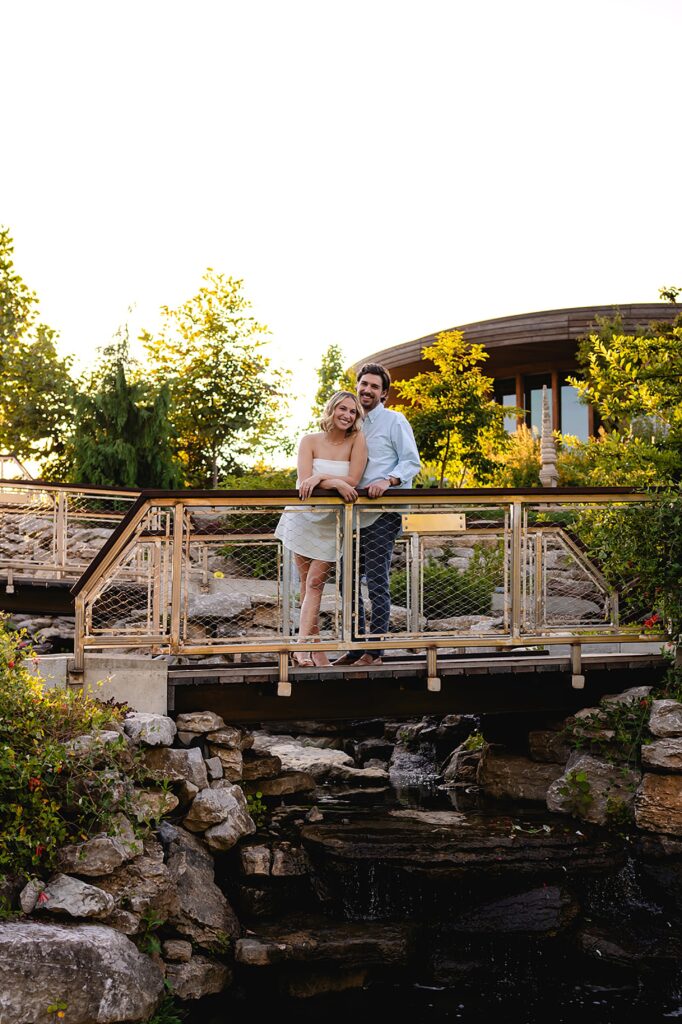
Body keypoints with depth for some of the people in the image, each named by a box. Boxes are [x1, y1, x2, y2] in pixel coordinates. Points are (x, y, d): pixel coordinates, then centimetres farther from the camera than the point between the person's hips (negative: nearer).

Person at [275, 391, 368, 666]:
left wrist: (320, 478, -22)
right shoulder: (310, 441, -4)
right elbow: (304, 481, -15)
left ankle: (302, 646, -17)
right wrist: (336, 483, -27)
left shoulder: (357, 440, -6)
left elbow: (353, 482, -14)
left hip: (331, 522, -1)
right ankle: (317, 651, 9)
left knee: (315, 582, -11)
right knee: (307, 584, 3)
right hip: (304, 517, 1)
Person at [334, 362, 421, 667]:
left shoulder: (394, 421, -1)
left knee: (376, 583, -7)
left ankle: (375, 651, -2)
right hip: (353, 515, 7)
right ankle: (356, 647, 17)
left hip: (381, 515, -7)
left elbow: (412, 462, -7)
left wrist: (388, 481, -23)